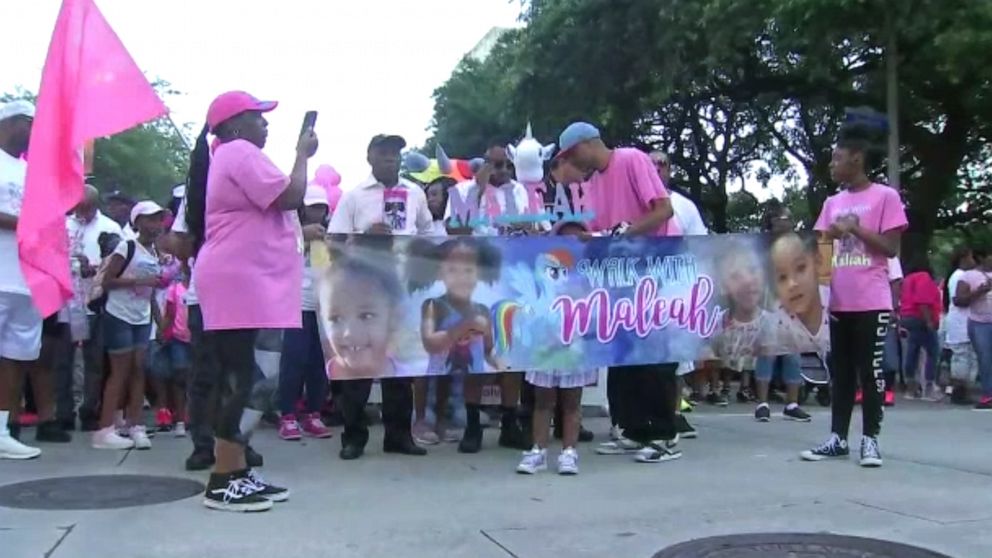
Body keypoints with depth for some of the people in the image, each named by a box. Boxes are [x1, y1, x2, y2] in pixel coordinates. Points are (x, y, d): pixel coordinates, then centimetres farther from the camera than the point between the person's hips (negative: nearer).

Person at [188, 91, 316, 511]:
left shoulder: (231, 157, 24)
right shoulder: (241, 152, -9)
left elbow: (273, 204, 29)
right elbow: (290, 197, -16)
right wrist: (302, 154, -3)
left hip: (241, 282, 11)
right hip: (237, 282, -11)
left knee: (237, 378, 9)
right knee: (237, 379, -11)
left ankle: (237, 472, 13)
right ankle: (222, 482, -9)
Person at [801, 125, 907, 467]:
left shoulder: (885, 196, -2)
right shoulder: (832, 203, 15)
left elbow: (891, 248, -6)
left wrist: (855, 229, -12)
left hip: (872, 302, -6)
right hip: (839, 302, 6)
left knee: (870, 371, -1)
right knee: (840, 371, 9)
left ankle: (870, 439, 6)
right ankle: (838, 438, 14)